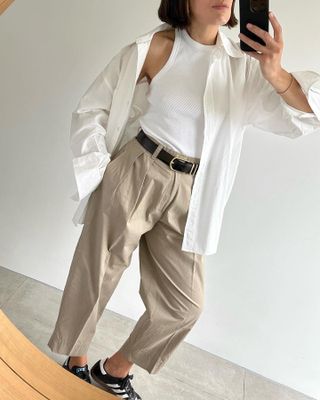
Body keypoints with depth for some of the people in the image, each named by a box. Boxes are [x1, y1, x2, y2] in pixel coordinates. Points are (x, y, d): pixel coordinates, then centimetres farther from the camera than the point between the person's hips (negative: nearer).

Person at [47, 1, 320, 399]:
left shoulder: (241, 63, 3)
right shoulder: (155, 47, -5)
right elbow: (91, 108, 0)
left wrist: (276, 74, -25)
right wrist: (100, 172, -6)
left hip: (185, 195, 4)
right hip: (134, 175, -3)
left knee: (184, 303, 6)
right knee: (94, 279, 5)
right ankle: (75, 364, 34)